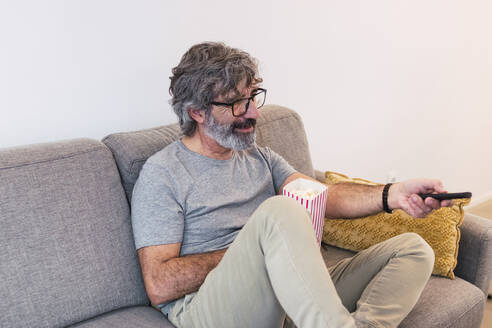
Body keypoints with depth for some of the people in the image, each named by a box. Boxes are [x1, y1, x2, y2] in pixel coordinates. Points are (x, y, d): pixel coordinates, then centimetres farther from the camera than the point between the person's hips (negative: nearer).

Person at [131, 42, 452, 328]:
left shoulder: (261, 158, 20)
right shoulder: (162, 173, -1)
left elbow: (323, 196, 3)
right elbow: (160, 286, -9)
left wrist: (392, 195, -15)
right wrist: (249, 251, -9)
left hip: (290, 297, 7)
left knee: (413, 249, -6)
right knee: (279, 211, -34)